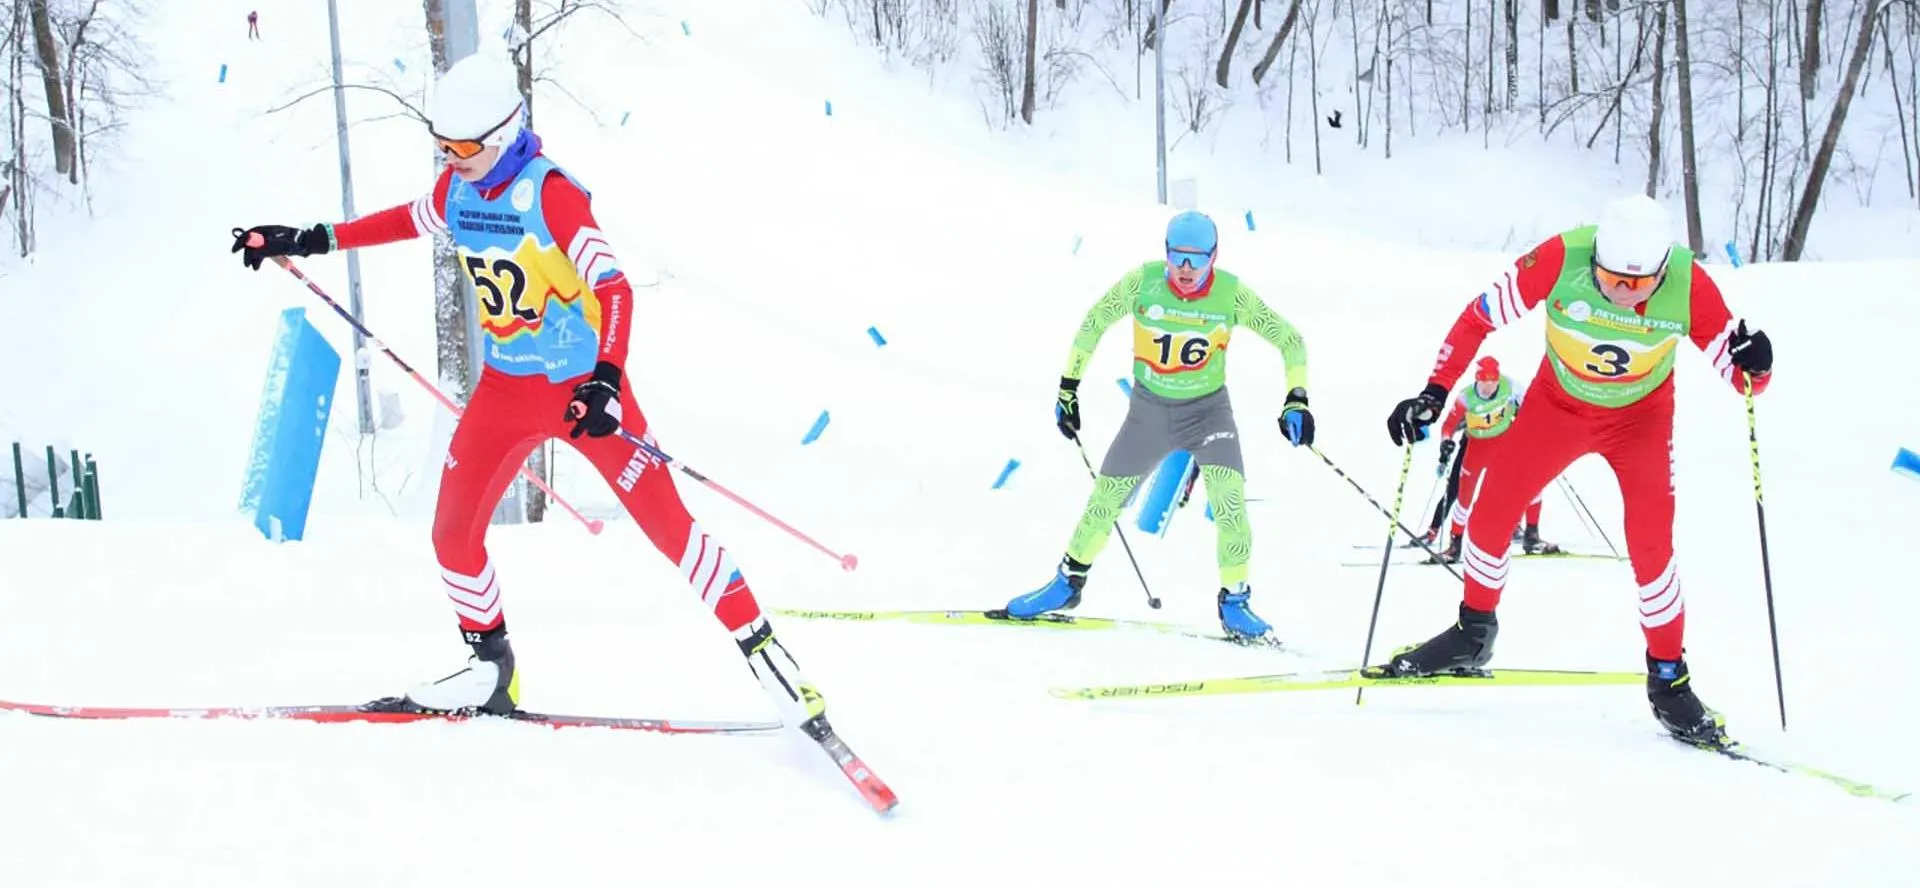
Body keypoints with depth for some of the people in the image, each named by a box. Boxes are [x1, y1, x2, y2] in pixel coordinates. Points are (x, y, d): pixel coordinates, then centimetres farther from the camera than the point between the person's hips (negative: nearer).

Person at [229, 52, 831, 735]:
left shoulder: (549, 192, -20)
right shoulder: (457, 188, 1)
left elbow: (613, 286, -25)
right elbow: (409, 220, 24)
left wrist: (607, 380, -37)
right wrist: (313, 240, 25)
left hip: (581, 386, -7)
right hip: (505, 387, 7)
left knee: (669, 526, -9)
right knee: (452, 533, 3)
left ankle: (765, 654, -4)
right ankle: (489, 667, 23)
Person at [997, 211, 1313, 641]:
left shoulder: (1231, 294, -18)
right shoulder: (1143, 282, -17)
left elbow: (1290, 339, -9)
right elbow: (1093, 323, -3)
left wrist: (1296, 401, -20)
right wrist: (1068, 388, -3)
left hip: (1207, 409, -1)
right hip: (1148, 409, 1)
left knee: (1228, 496, -22)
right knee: (1105, 497, 6)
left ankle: (1234, 602, -9)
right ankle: (1068, 582, 28)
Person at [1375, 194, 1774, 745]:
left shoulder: (1690, 287, -30)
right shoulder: (1560, 260, -32)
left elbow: (1737, 374, -23)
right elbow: (1480, 317, -21)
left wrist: (1752, 368, -47)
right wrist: (1436, 392, -28)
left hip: (1641, 417, -1)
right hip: (1557, 405, 1)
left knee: (1651, 543, -13)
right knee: (1491, 509, 0)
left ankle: (1668, 679, 2)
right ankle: (1473, 634, 23)